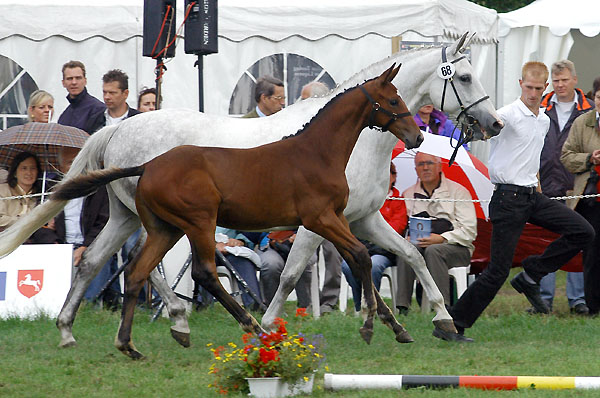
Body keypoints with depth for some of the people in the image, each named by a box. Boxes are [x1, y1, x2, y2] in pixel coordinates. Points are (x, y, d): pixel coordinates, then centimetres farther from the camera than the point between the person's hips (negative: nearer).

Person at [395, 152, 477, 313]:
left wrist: (441, 238, -17)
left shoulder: (458, 191, 5)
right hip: (419, 244, 3)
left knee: (433, 250, -36)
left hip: (456, 248, -3)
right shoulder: (408, 194, 18)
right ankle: (402, 308, -38)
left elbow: (469, 230, -3)